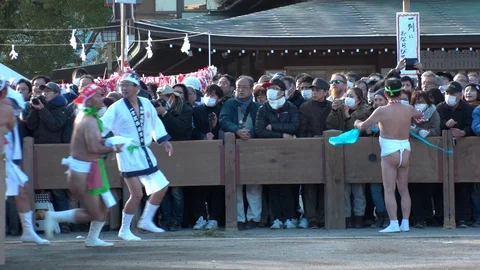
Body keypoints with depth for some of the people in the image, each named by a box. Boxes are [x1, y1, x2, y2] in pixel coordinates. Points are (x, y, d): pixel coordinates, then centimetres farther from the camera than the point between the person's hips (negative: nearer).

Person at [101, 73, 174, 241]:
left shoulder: (146, 104, 5)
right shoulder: (116, 108, -9)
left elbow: (155, 123, 19)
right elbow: (103, 126, -17)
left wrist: (163, 140, 20)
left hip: (144, 152, 6)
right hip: (127, 153, -6)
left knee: (161, 186, 9)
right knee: (137, 194, -11)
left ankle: (146, 220, 25)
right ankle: (124, 230, 3)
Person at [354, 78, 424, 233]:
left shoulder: (382, 111, -10)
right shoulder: (409, 109, 3)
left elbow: (363, 126, -4)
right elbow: (420, 115, 26)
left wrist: (357, 123, 17)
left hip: (389, 153, -4)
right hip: (405, 152, 4)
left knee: (389, 190, -4)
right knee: (404, 190, 11)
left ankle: (394, 223, -12)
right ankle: (405, 223, 9)